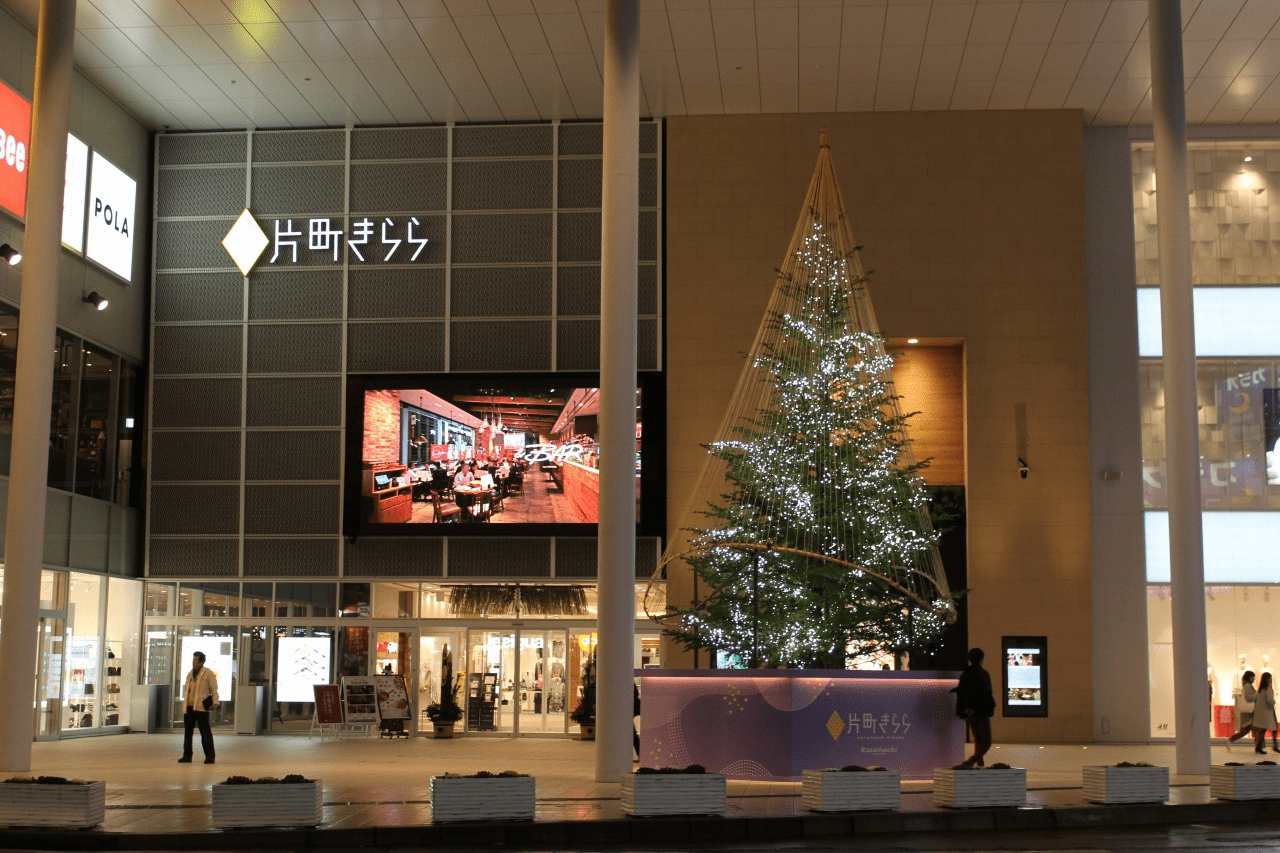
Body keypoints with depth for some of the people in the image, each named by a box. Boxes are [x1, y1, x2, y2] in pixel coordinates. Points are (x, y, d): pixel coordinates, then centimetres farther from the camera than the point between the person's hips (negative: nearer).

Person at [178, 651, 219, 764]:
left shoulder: (208, 673, -4)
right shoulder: (190, 674, 17)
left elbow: (214, 689, -6)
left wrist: (215, 702, -16)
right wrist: (185, 696, 9)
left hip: (201, 708, -7)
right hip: (189, 707, 7)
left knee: (205, 733, -3)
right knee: (187, 732, 11)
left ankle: (210, 757, 2)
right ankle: (187, 756, 20)